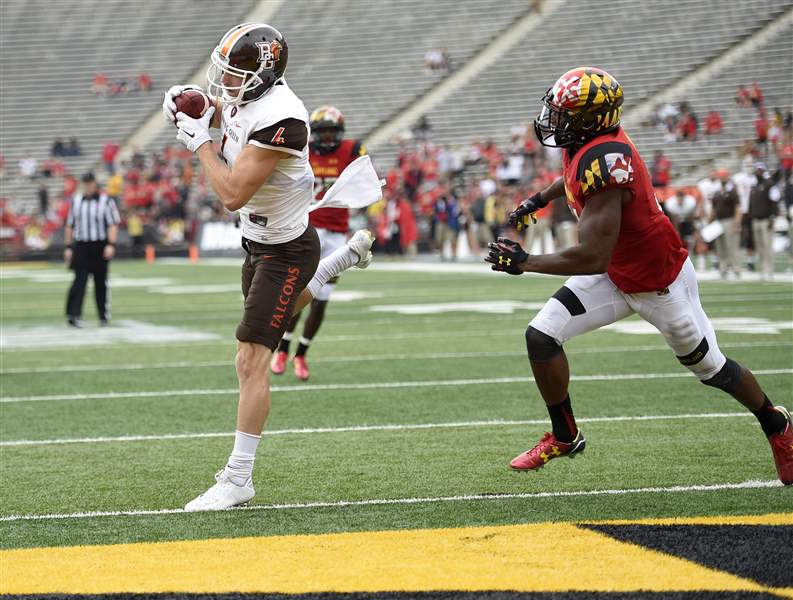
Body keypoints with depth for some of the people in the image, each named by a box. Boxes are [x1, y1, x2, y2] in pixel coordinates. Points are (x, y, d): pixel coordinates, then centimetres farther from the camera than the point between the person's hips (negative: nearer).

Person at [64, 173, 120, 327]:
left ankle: (104, 316, 16)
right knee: (80, 279, -10)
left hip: (100, 247, -1)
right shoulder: (76, 201, 10)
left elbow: (113, 224, -4)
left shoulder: (106, 201, 1)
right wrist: (68, 247, 9)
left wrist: (111, 244, -16)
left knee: (101, 282, 5)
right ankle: (74, 315, -13)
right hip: (81, 246, 1)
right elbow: (69, 225, 15)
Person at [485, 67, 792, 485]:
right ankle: (564, 437, 14)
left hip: (661, 284, -8)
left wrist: (524, 262, -28)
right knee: (541, 337, -4)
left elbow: (593, 258, -37)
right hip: (616, 276, 8)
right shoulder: (589, 140, -8)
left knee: (710, 367, 12)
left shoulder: (601, 163, -35)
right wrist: (540, 199, 23)